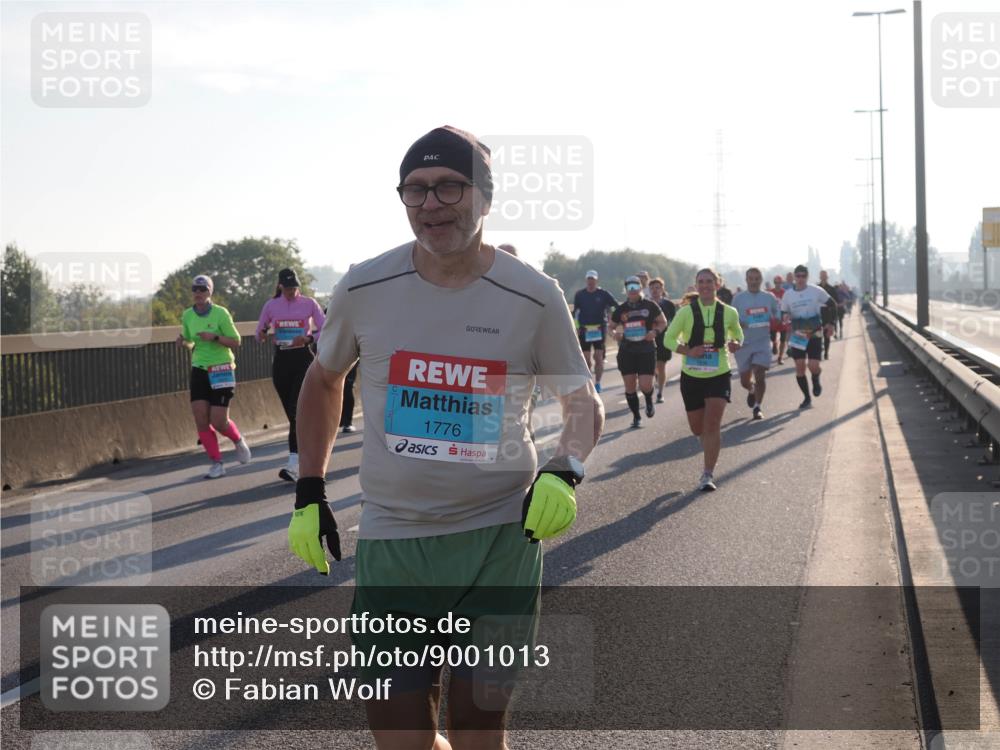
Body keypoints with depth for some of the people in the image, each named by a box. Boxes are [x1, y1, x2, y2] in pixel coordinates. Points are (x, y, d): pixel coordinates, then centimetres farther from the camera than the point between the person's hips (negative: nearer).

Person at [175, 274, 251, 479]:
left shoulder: (220, 313, -10)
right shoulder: (187, 316, 4)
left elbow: (236, 341, -7)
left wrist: (215, 337, -23)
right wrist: (182, 342, -7)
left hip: (221, 371, -4)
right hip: (199, 371, 4)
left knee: (218, 422, -7)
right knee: (201, 421, -5)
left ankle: (238, 441, 26)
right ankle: (217, 464, 6)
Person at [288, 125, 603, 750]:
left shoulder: (535, 298, -6)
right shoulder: (364, 290, -2)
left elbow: (584, 403, 7)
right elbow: (323, 380, 16)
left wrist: (564, 472, -14)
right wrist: (309, 494, 11)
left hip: (501, 539, -1)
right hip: (390, 540, 1)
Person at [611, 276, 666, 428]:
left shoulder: (650, 306, -1)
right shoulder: (621, 309, 5)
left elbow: (663, 322, 8)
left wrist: (655, 331, -11)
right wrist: (616, 334, -7)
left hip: (646, 350, -2)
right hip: (626, 351, 2)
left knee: (645, 385, -11)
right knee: (629, 386, 2)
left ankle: (649, 401, 25)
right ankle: (636, 417, 19)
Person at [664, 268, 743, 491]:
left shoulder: (729, 312, -1)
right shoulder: (686, 312, -5)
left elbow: (737, 333, 17)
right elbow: (668, 339, -2)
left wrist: (736, 343, -7)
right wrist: (688, 351, -19)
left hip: (719, 375, -1)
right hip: (691, 376, 1)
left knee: (713, 424, -16)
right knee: (697, 428, 11)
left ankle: (708, 474, -11)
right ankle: (712, 457, 44)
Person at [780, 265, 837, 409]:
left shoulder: (816, 291, -4)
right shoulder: (788, 294, 2)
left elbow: (832, 305, 6)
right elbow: (783, 314, 9)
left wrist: (827, 323, 0)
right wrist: (785, 318, -15)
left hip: (815, 334, -2)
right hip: (797, 336, 2)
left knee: (813, 366, -12)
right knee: (799, 367, -2)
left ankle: (816, 381, 24)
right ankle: (807, 398, 12)